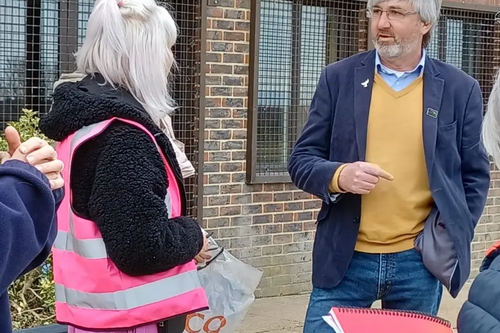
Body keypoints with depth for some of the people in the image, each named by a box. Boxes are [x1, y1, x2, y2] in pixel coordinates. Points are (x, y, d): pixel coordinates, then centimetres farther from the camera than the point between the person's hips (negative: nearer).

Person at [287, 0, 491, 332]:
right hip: (345, 260, 0)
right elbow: (302, 160, 1)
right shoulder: (339, 78, 1)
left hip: (421, 263, 0)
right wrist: (338, 176, -19)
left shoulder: (459, 89, 1)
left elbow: (475, 176, 8)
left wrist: (450, 239, -1)